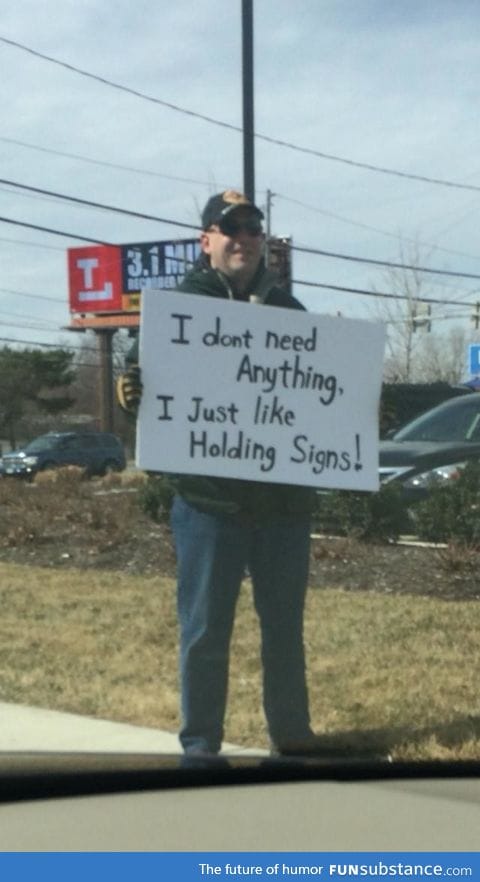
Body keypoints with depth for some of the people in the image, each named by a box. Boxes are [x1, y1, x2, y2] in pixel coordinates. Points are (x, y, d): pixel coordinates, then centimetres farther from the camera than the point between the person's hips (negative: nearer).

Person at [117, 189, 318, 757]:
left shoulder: (287, 308, 13)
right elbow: (149, 380, -3)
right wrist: (131, 393, -25)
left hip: (284, 497, 3)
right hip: (208, 498, -3)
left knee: (285, 625, 12)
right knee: (204, 629, 2)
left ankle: (291, 737, 24)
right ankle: (199, 747, 12)